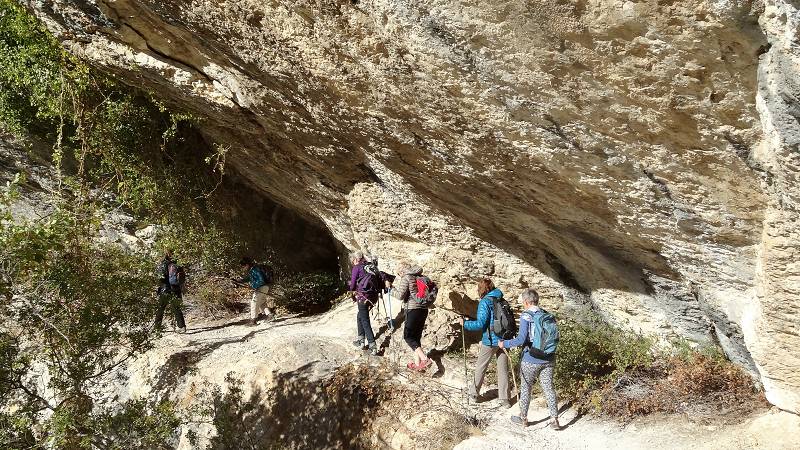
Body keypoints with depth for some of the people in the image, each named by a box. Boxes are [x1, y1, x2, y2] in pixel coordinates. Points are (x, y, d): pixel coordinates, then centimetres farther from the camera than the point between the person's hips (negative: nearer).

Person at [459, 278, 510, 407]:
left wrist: (465, 324, -8)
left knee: (480, 368, 12)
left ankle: (474, 393, 25)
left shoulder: (485, 302, -13)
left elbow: (480, 324, -18)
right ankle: (504, 399, 13)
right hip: (503, 340, 6)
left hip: (490, 341, -5)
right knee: (503, 369, 10)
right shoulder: (502, 301, 6)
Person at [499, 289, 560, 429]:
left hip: (531, 360, -4)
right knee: (549, 388, 12)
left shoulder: (525, 316, -14)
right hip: (548, 359, 4)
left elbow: (521, 339, -21)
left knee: (526, 388, 12)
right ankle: (554, 419, 13)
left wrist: (505, 344, -9)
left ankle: (523, 418, 25)